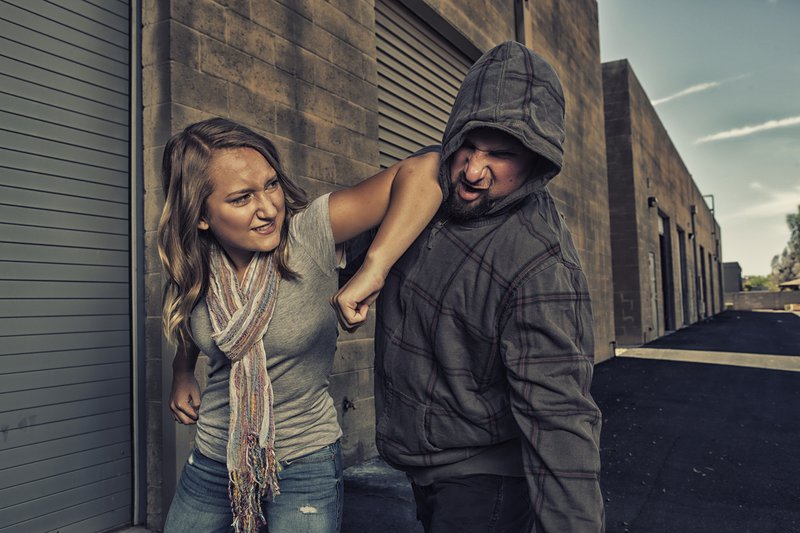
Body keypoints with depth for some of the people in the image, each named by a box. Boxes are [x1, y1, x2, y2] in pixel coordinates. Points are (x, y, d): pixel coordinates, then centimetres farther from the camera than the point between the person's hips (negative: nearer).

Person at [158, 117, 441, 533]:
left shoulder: (308, 233, -23)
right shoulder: (194, 267, -7)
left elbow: (422, 169, -33)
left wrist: (373, 269, -41)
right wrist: (181, 374, 10)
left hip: (303, 465, -4)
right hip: (212, 459, 5)